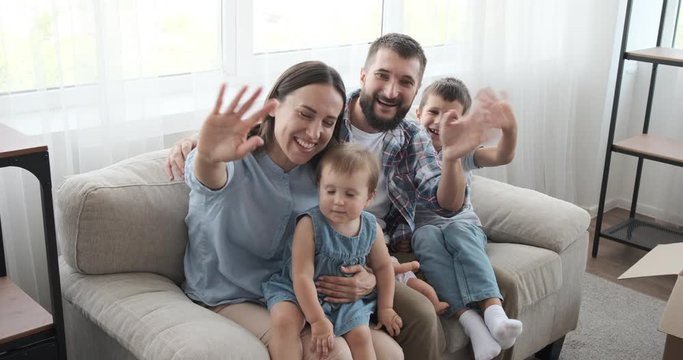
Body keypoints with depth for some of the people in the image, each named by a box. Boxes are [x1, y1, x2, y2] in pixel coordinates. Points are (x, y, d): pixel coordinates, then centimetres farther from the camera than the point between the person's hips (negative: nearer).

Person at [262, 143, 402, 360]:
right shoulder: (310, 225, -23)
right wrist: (318, 321, -24)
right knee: (285, 320, -29)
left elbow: (383, 267, 10)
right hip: (299, 292, -3)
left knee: (360, 335, -12)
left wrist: (385, 308, 9)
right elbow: (302, 276, -23)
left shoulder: (371, 228, -8)